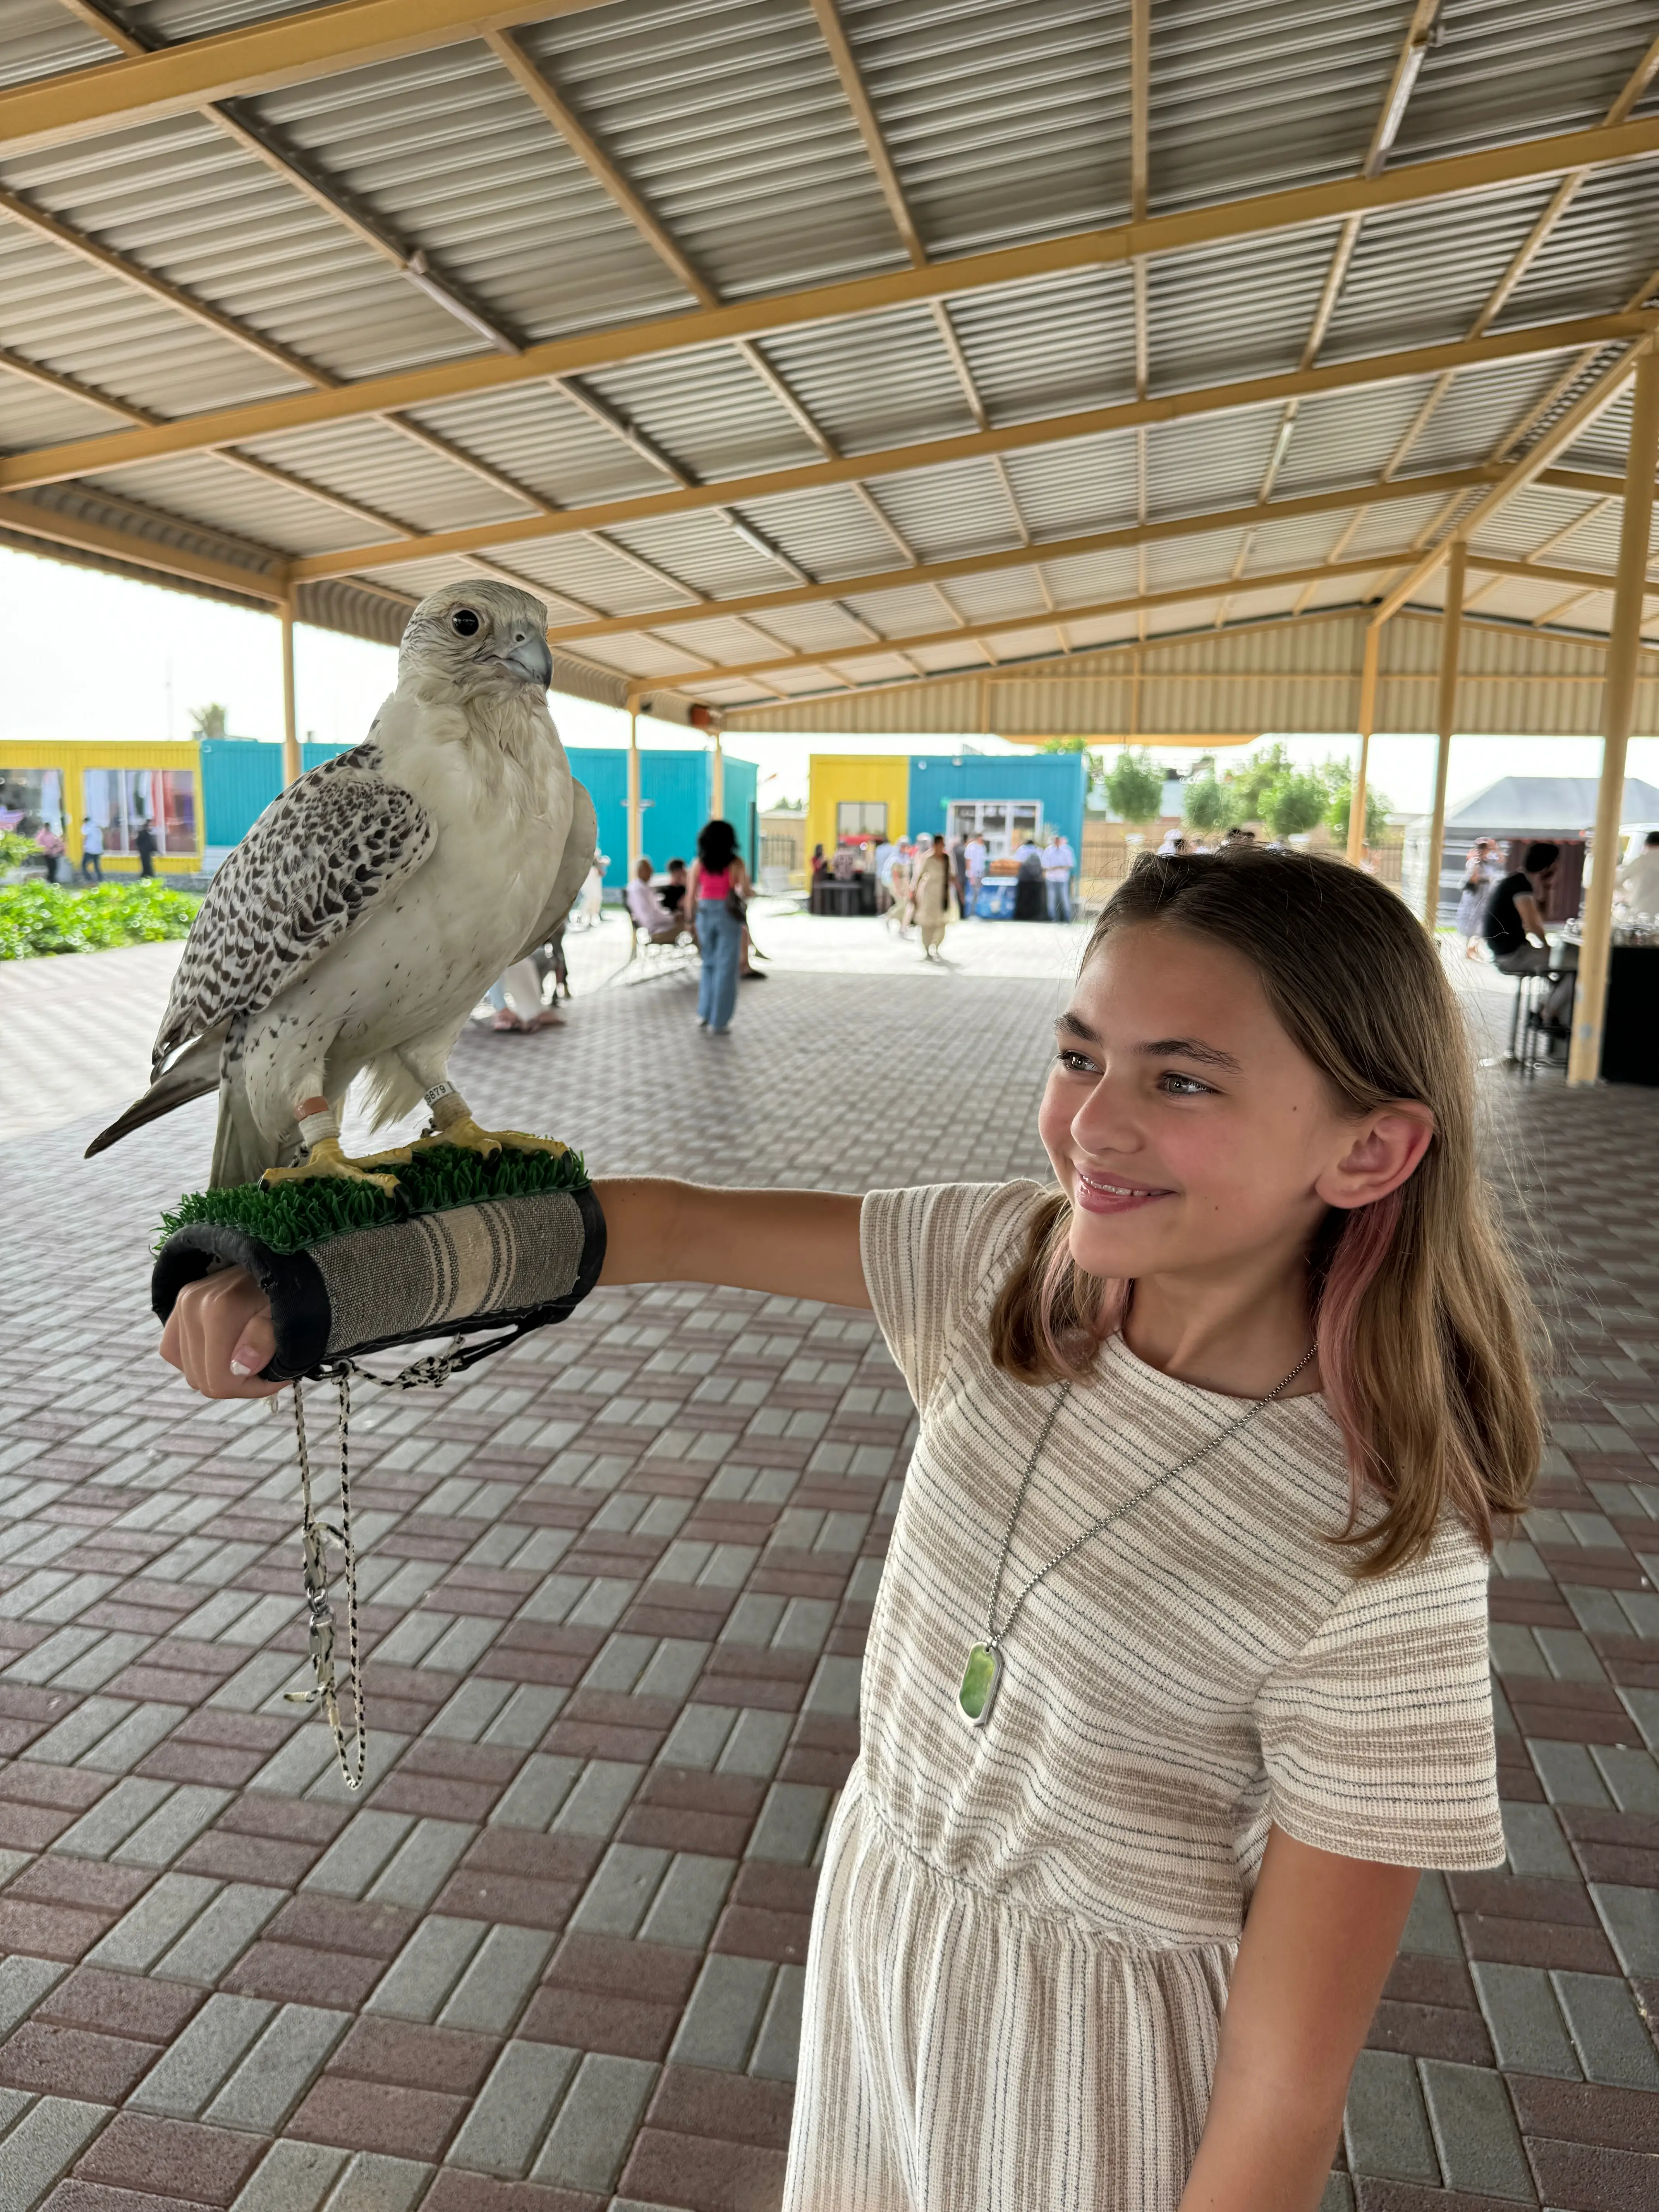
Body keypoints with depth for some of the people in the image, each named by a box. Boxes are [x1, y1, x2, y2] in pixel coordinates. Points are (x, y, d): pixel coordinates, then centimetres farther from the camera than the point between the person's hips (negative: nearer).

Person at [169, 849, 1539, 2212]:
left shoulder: (1386, 1568, -29)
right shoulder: (1010, 1270, -16)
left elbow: (1292, 2088, -21)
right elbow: (680, 1228, -12)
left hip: (1107, 2064, -4)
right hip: (877, 1935, 5)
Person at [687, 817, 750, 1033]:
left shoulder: (699, 863, -1)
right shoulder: (735, 863, -9)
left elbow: (691, 895, -1)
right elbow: (746, 892, -12)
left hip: (705, 914, 3)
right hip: (728, 916, -3)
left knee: (709, 965, 20)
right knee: (725, 968, 3)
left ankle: (704, 1015, 20)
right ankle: (718, 1023, 4)